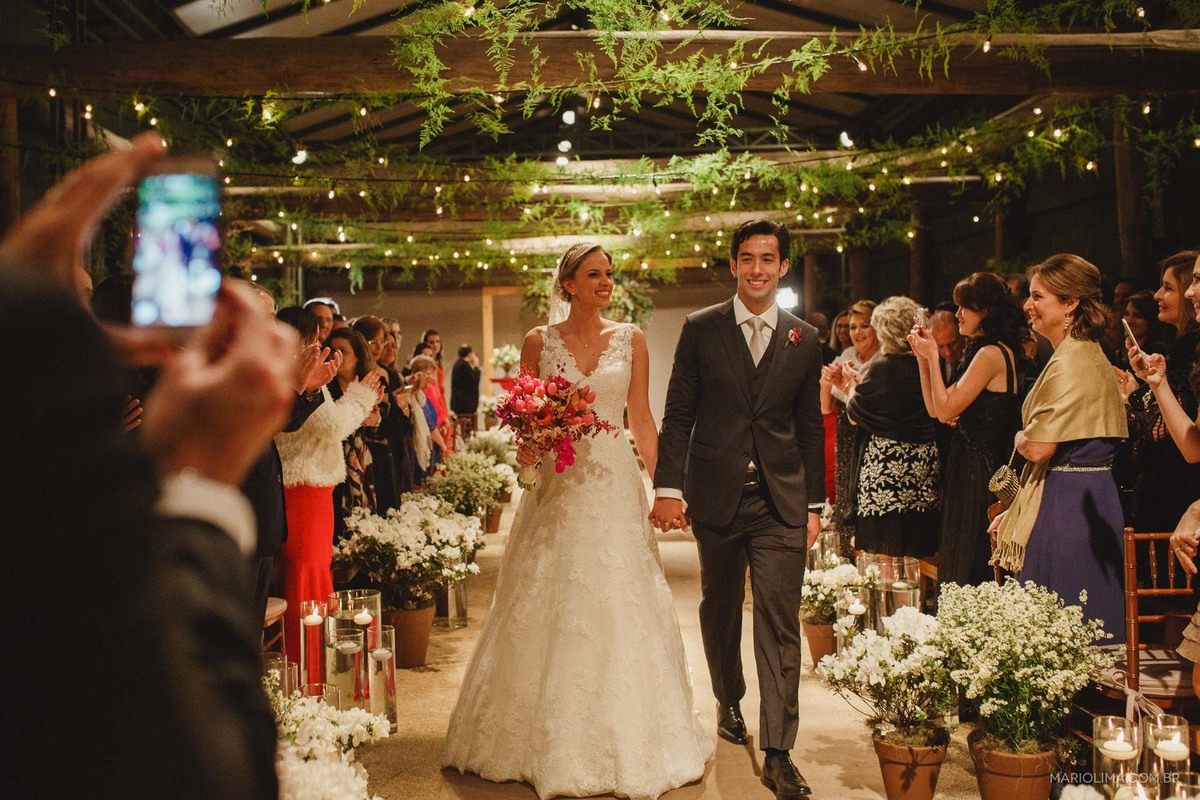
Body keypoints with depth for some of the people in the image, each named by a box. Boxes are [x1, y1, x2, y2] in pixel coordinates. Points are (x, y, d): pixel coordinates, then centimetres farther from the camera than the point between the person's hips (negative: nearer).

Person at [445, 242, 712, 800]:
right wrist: (528, 447, -14)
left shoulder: (630, 340, 6)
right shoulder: (539, 341, 4)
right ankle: (554, 747, 18)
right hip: (558, 486, 0)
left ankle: (622, 742, 16)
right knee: (550, 612, 3)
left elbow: (642, 419, 5)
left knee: (618, 611, 1)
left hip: (614, 486, 0)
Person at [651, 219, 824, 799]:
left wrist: (814, 504, 9)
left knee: (779, 621, -5)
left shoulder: (805, 339, 7)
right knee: (719, 611, 16)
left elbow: (810, 427, 10)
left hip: (781, 501, 0)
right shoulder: (700, 329, 2)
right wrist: (668, 487, -8)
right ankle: (729, 703, 40)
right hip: (717, 495, 0)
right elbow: (678, 415, 0)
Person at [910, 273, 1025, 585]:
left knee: (968, 571, -1)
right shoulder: (991, 351, 15)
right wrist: (923, 357, 8)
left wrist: (933, 356, -11)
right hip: (970, 468, 10)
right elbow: (934, 408, 13)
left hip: (978, 473, -10)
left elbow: (946, 410, -18)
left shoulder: (991, 354, -16)